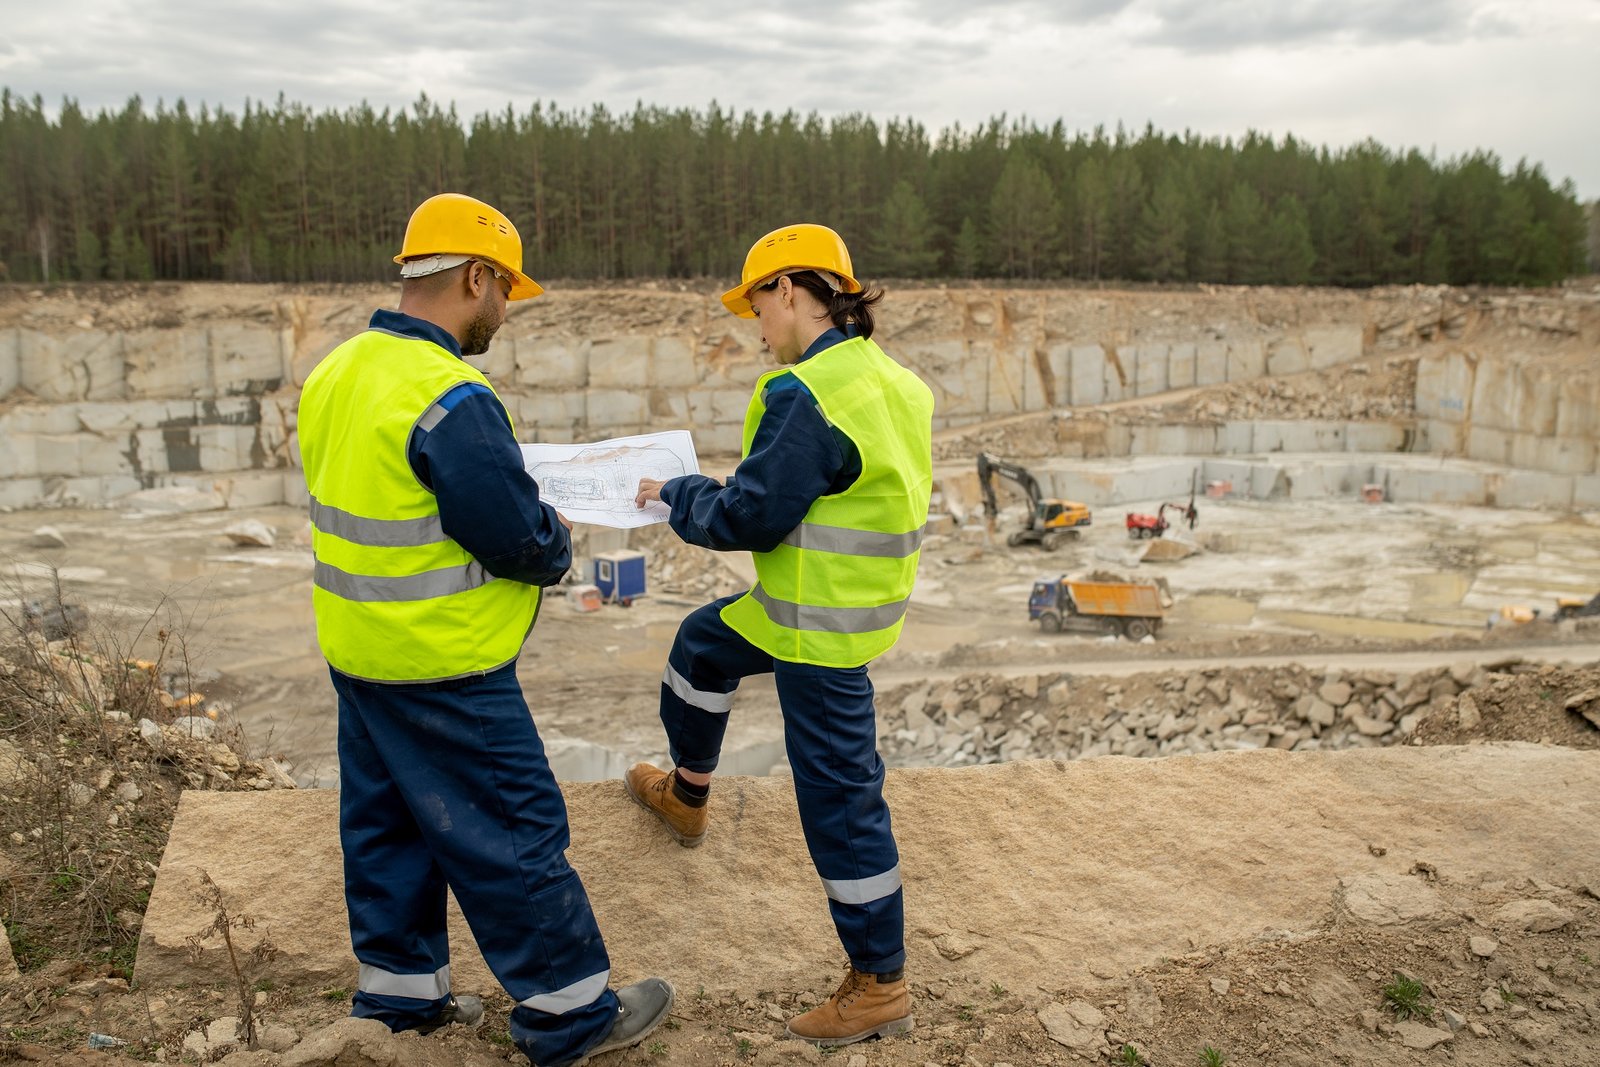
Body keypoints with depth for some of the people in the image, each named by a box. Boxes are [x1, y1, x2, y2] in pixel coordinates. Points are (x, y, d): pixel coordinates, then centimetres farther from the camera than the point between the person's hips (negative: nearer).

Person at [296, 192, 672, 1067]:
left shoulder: (336, 374, 5)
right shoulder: (449, 401, -24)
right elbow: (522, 541, -23)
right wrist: (556, 538, 0)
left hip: (357, 647, 9)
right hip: (440, 666, -9)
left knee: (386, 820, 20)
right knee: (510, 834, 3)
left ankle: (400, 991, 35)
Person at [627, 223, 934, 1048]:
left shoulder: (808, 394, -24)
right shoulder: (890, 379, 5)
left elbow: (749, 517, -21)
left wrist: (675, 496, -2)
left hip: (819, 629, -10)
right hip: (841, 600, 10)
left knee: (839, 803, 3)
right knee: (701, 643, 29)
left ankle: (880, 987, 19)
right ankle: (686, 798, 51)